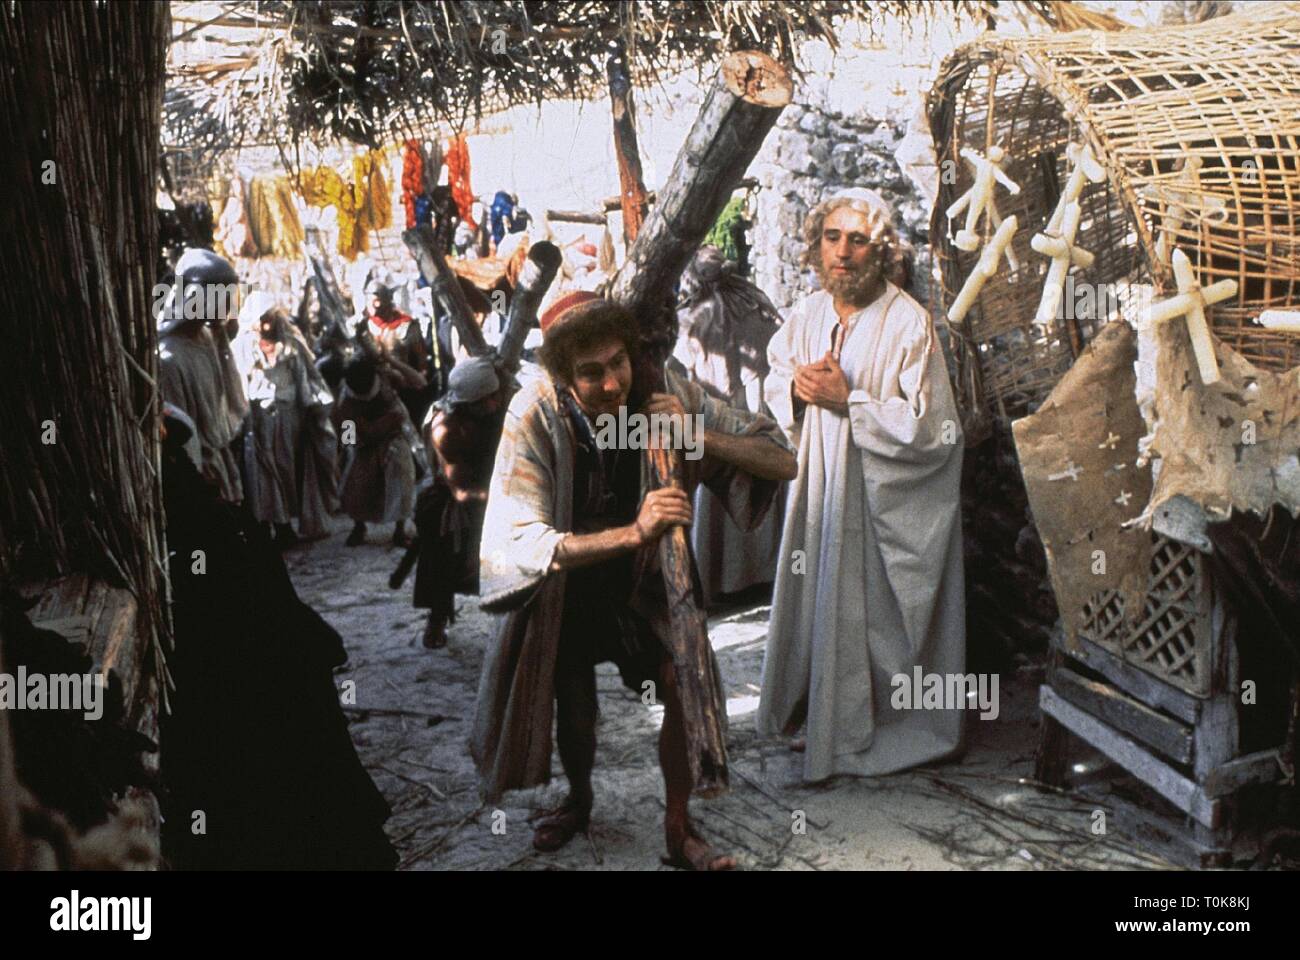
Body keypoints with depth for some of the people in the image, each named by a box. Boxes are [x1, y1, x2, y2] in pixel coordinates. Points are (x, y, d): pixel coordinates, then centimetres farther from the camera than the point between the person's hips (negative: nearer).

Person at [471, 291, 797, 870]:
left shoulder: (668, 394, -24)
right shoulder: (535, 414, -30)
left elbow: (783, 462, -19)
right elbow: (516, 541, -38)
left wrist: (699, 435, -37)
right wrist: (632, 532, -49)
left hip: (643, 576, 1)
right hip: (566, 580, -1)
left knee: (686, 690, -11)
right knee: (574, 711, 9)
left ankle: (679, 831, 11)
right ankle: (578, 800, 42)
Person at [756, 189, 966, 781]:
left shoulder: (908, 322, -16)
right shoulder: (805, 316, 3)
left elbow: (931, 427, -19)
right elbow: (776, 384, 18)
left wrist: (848, 400, -22)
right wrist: (799, 388, -5)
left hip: (886, 495, -6)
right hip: (821, 483, 6)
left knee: (879, 613, 3)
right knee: (821, 602, 13)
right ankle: (825, 717, 30)